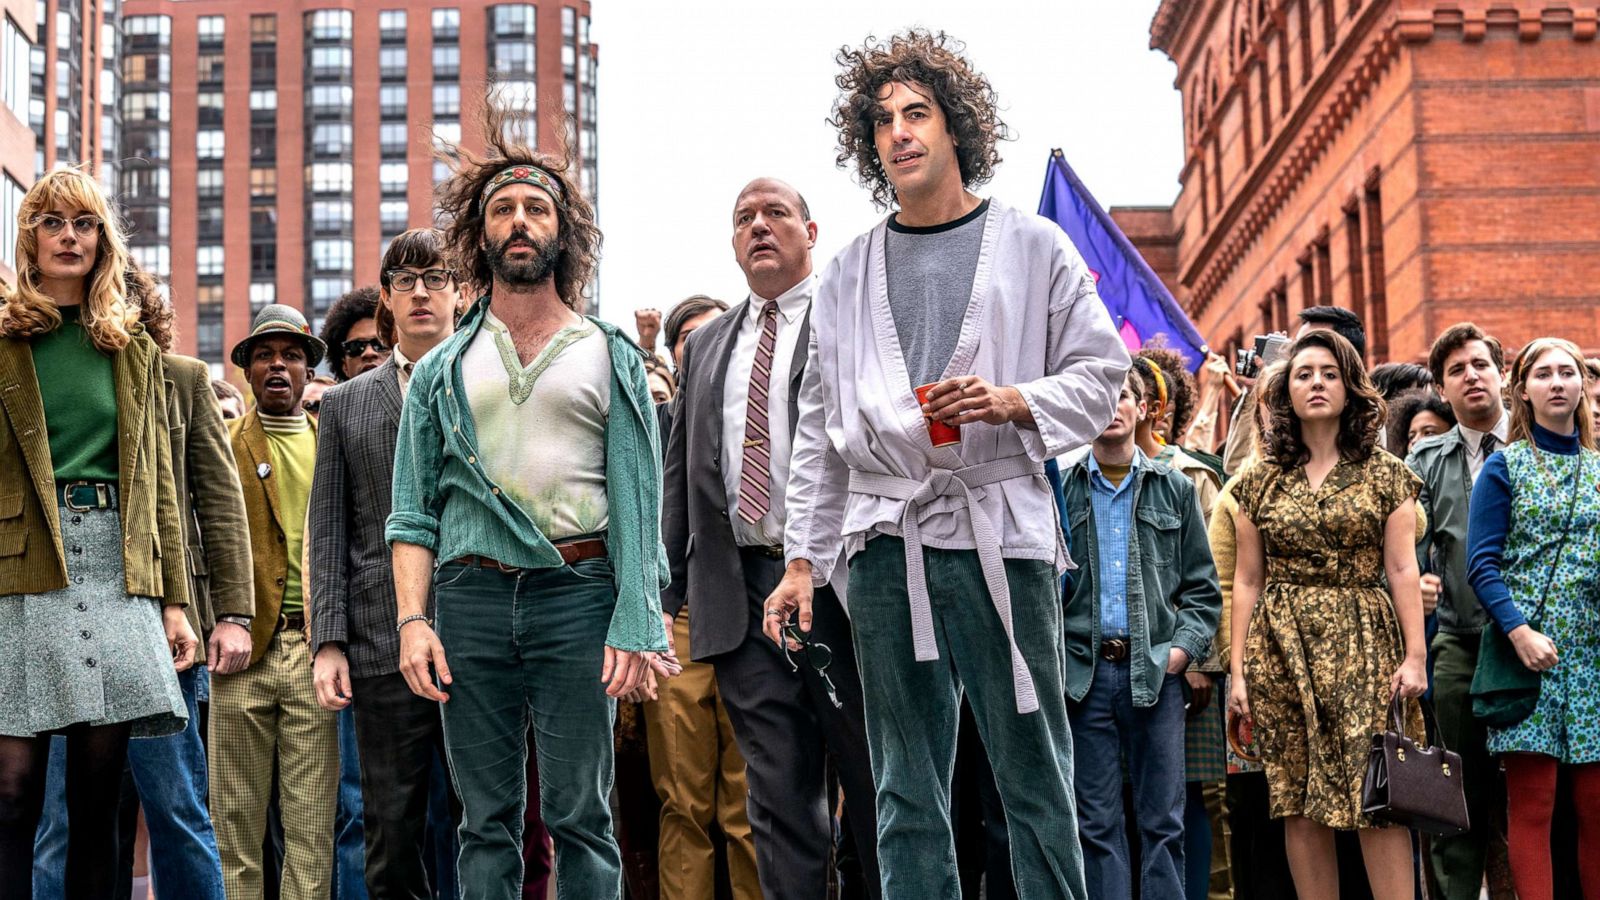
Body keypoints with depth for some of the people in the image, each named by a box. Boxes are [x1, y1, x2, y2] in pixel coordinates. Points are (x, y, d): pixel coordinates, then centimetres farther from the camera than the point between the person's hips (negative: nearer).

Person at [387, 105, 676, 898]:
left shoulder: (609, 355, 11)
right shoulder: (443, 371, 16)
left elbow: (638, 498, 3)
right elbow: (413, 514, 12)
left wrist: (635, 626, -9)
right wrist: (413, 621, -4)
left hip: (578, 593, -2)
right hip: (471, 595, 2)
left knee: (580, 815, -3)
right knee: (487, 822, 3)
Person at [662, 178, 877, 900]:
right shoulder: (706, 345, 20)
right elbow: (679, 471, 19)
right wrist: (670, 592, 11)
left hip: (839, 585, -4)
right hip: (740, 593, 4)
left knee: (875, 781, 1)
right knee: (778, 795, 4)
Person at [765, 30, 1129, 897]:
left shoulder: (1033, 247, 7)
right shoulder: (848, 274, 15)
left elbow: (1101, 373, 6)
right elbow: (818, 432, 15)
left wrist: (1014, 402, -12)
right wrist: (802, 560, 9)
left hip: (1002, 533, -3)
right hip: (886, 541, 3)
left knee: (1033, 773, -3)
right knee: (907, 790, 5)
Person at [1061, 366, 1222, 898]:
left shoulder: (1175, 490, 11)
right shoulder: (1060, 490, 7)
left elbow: (1203, 588, 10)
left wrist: (1182, 647, -4)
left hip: (1156, 672, 1)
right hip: (1083, 672, 0)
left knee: (1162, 822, 2)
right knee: (1096, 824, 2)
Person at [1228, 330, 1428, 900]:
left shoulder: (1386, 475, 7)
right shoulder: (1261, 482, 11)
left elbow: (1402, 570, 2)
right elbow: (1247, 582, 9)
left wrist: (1415, 655, -7)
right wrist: (1239, 669, 3)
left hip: (1363, 645, -2)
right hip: (1282, 648, 2)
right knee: (1298, 803, 1)